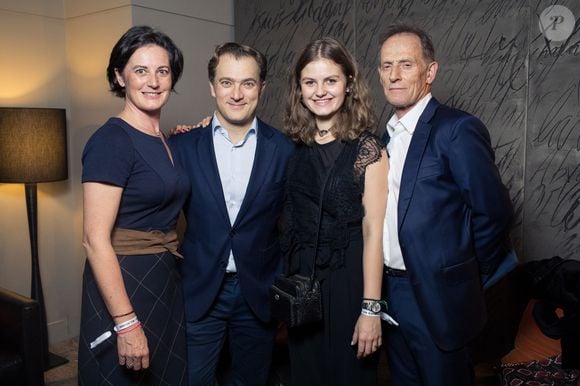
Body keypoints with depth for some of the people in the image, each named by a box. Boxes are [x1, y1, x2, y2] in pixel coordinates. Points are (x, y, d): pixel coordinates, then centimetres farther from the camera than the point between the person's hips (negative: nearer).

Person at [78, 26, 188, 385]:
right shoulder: (111, 140, -16)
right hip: (124, 284, -8)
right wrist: (126, 323, -24)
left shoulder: (167, 141, 7)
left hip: (166, 281, 8)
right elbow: (96, 240, -21)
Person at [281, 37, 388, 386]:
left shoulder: (368, 149, -11)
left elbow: (373, 231, -13)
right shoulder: (292, 146, 2)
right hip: (300, 281, 4)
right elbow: (287, 220, 5)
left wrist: (371, 308, -15)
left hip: (348, 281, -4)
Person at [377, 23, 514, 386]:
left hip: (436, 297, -7)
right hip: (391, 292, 7)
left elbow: (494, 211, -15)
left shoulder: (458, 129, -15)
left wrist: (468, 278, -4)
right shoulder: (386, 135, 9)